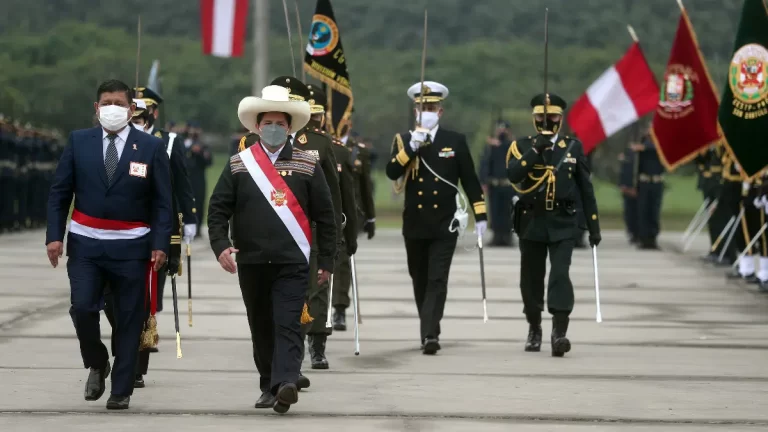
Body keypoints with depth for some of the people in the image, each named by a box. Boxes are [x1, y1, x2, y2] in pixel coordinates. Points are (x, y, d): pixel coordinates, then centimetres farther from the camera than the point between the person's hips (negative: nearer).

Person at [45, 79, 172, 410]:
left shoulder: (151, 147, 1)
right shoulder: (79, 142, 4)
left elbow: (163, 202, 1)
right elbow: (59, 192, 6)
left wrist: (160, 243, -9)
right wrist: (54, 235, -4)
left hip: (130, 247, -1)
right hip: (85, 244, 1)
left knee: (129, 319, 1)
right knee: (82, 308, -11)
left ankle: (121, 390, 10)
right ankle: (97, 364, 17)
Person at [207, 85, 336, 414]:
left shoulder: (307, 165, 4)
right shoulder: (238, 165, 6)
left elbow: (325, 216, 5)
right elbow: (218, 209, 4)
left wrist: (326, 261, 3)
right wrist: (220, 245, -12)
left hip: (292, 263, -2)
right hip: (251, 263, 2)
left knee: (288, 325, -13)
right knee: (261, 328, 9)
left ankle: (286, 384, -25)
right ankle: (269, 385, 18)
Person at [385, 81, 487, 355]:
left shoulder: (455, 141, 3)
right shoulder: (404, 141, 5)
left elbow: (470, 180, 5)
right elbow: (392, 173, -10)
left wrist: (480, 215, 1)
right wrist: (411, 147, -20)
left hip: (444, 225, -2)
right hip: (415, 225, 2)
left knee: (437, 281, -11)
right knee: (420, 281, 12)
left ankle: (430, 335, -18)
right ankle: (429, 331, 26)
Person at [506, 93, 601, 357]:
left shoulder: (573, 147, 6)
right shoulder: (523, 146, 5)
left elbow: (586, 189, 9)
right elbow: (513, 174, -14)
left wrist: (594, 226, 7)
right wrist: (536, 149, -21)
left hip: (562, 224, -1)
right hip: (532, 223, 1)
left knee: (560, 275, -16)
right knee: (531, 279, 8)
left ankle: (559, 332, -23)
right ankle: (534, 330, 26)